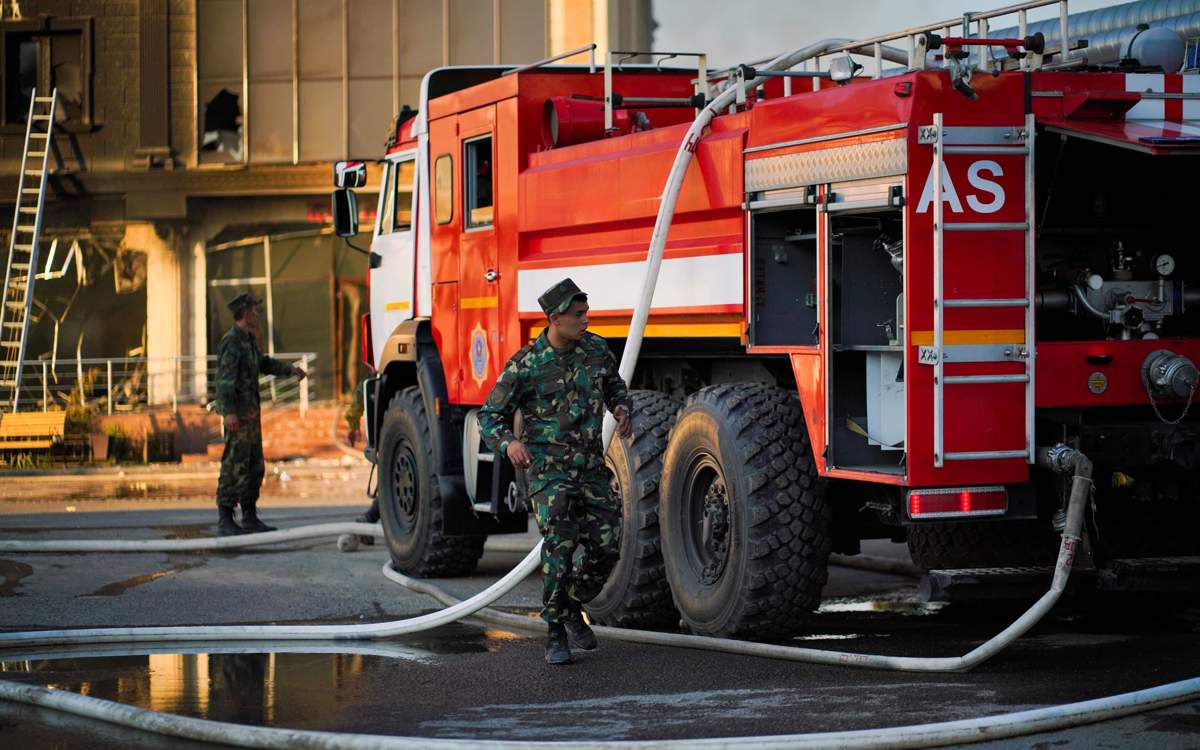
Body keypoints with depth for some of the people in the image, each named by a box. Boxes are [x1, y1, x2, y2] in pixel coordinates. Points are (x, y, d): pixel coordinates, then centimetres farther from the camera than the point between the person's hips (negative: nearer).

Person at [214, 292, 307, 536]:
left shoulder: (249, 339, 15)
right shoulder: (231, 342, -15)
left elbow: (263, 363, 33)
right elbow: (226, 377, -24)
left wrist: (290, 369, 26)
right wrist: (229, 412, -32)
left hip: (251, 412, 10)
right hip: (237, 413, -10)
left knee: (254, 467, 11)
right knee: (235, 465, -10)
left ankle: (249, 518, 16)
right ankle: (225, 522, -8)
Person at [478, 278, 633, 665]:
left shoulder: (595, 350, 4)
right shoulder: (525, 365, -9)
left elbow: (615, 386, 23)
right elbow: (489, 416, -2)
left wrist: (623, 409, 0)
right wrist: (508, 443, -23)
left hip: (591, 469, 5)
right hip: (549, 469, -5)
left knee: (606, 548, 0)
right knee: (560, 542, -20)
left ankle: (572, 608, 27)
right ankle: (555, 634, -10)